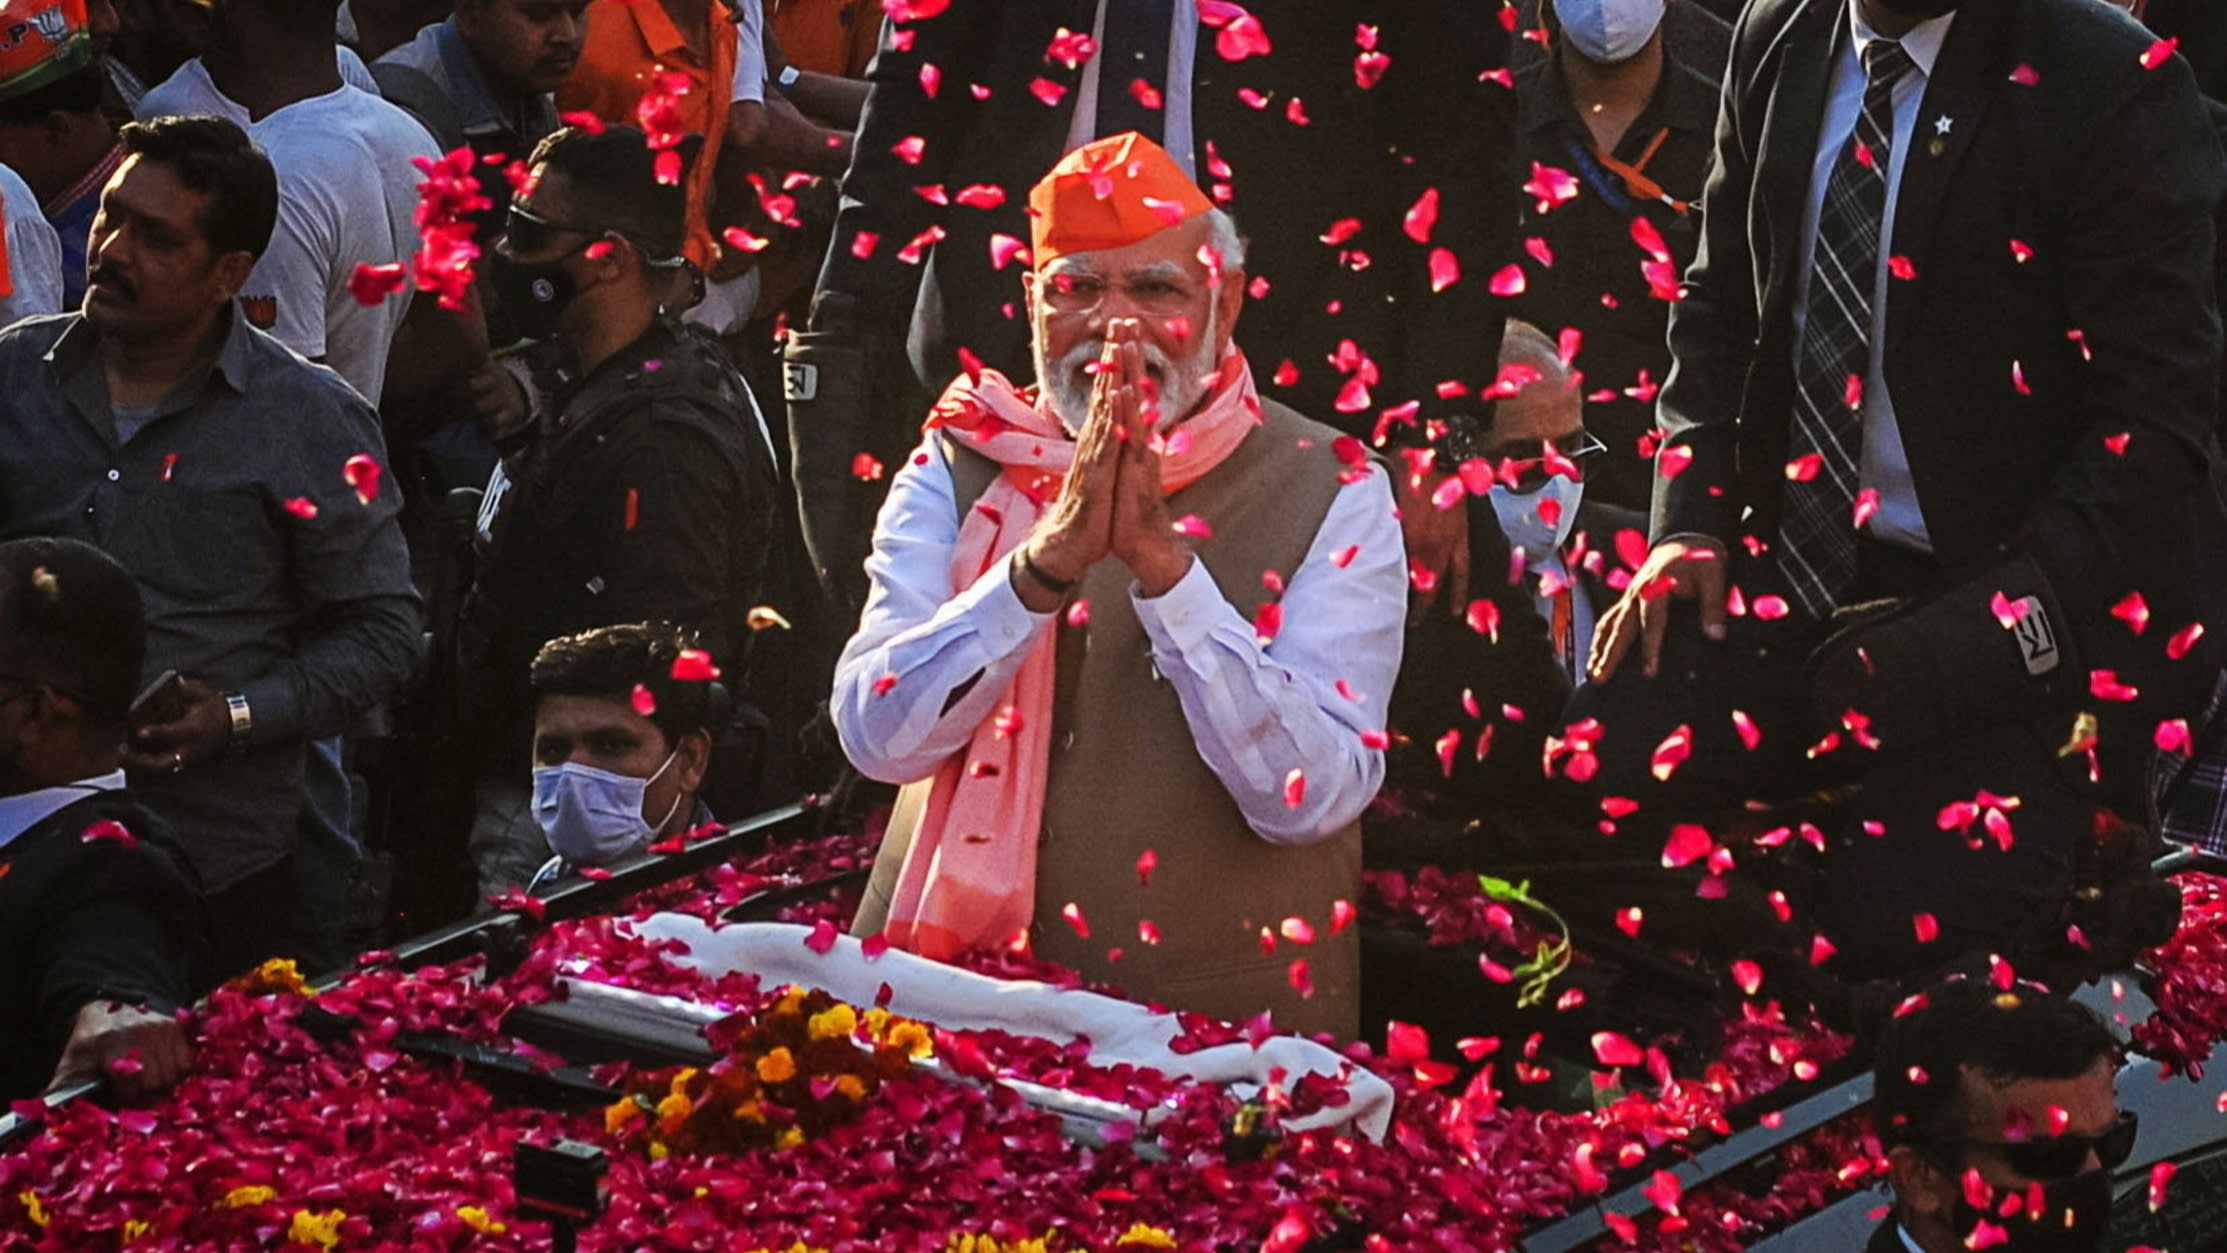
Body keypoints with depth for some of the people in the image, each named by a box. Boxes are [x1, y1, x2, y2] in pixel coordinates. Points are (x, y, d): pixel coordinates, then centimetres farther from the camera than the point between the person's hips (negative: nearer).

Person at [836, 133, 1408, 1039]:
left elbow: (1308, 795, -11)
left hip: (1222, 1024, -1)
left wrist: (1161, 558, -19)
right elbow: (879, 738, -6)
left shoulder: (1332, 495, 2)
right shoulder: (959, 465, 8)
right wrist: (1049, 557, -18)